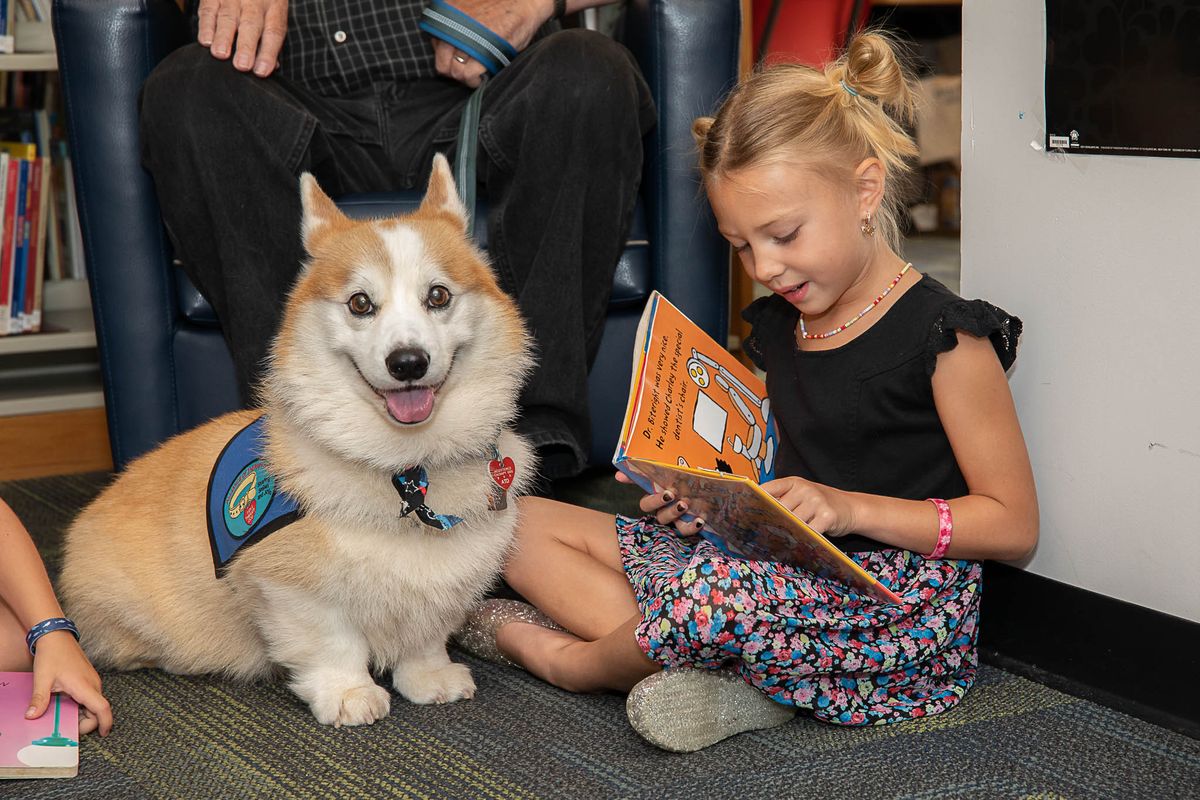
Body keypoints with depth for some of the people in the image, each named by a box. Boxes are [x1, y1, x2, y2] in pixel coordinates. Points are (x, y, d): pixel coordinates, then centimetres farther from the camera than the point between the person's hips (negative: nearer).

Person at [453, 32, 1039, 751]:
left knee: (709, 591, -41)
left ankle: (569, 658, -5)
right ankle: (730, 682, -18)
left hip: (901, 608, -8)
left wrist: (852, 507, -19)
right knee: (527, 524, 4)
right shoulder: (777, 327, 13)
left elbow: (1014, 523, -10)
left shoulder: (942, 335, -10)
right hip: (785, 573, 9)